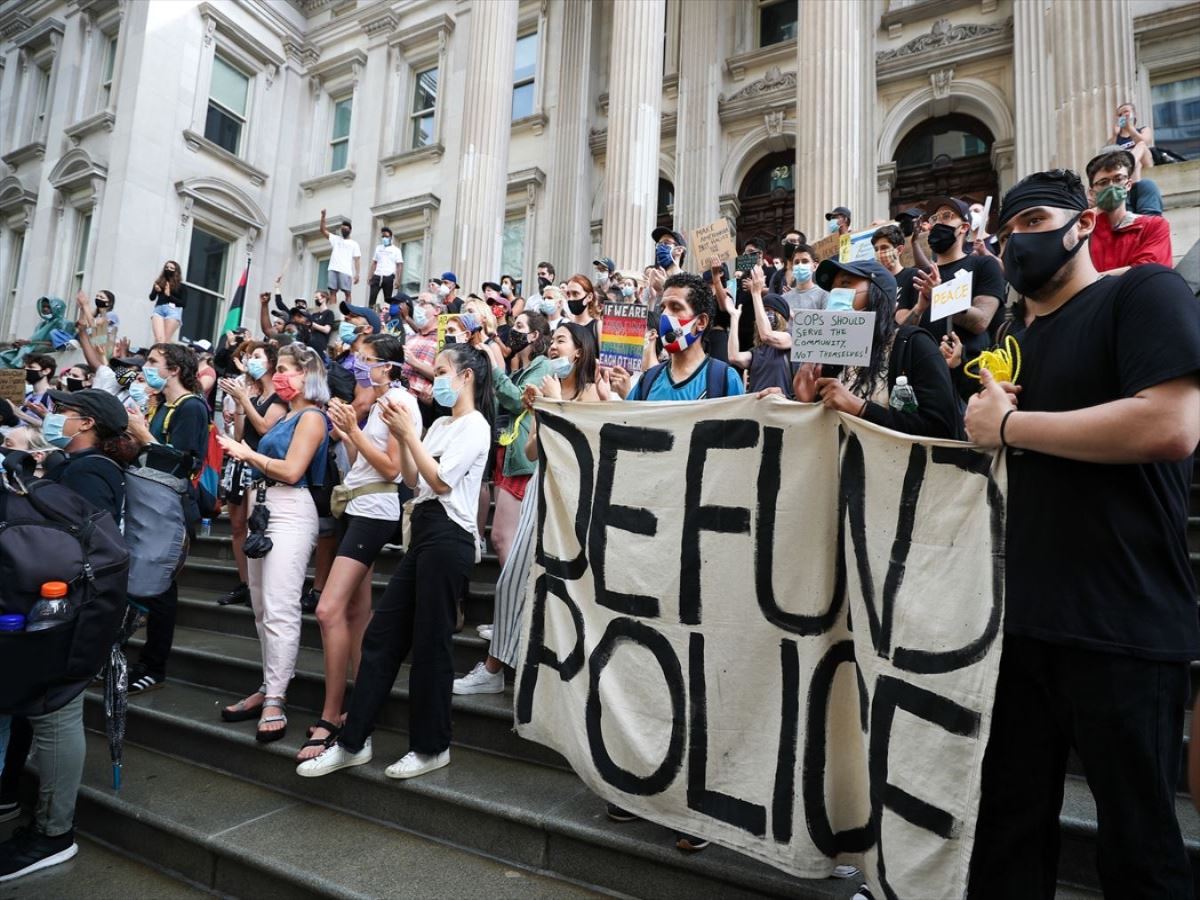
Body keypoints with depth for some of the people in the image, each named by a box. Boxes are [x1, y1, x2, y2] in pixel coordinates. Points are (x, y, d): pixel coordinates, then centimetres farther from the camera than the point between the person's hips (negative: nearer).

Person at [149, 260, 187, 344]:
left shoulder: (181, 286, 12)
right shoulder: (159, 282, 19)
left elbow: (184, 303, 3)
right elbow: (152, 298, 13)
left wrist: (169, 295, -5)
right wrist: (156, 290, -8)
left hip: (173, 310, -2)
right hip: (159, 309, 2)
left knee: (166, 340, -12)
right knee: (159, 339, -16)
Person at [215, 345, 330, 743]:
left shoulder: (311, 417, -7)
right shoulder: (286, 416, 20)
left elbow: (292, 470, -16)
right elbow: (268, 465, 15)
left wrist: (249, 454, -6)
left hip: (290, 513, -10)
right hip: (264, 509, 10)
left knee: (279, 609, -12)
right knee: (262, 607, 11)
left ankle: (275, 700, -8)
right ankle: (269, 689, 19)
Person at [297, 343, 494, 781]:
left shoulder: (475, 426, -9)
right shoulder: (440, 424, 17)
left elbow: (439, 481, -16)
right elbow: (413, 481, 15)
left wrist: (409, 434, -11)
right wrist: (402, 438, 3)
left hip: (448, 538, -9)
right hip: (424, 534, 9)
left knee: (430, 644, 0)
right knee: (381, 635, 9)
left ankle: (431, 747, 17)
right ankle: (353, 741, 19)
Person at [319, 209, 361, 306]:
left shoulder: (354, 244, 12)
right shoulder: (335, 239, 22)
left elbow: (356, 260, 3)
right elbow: (323, 230, 14)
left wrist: (357, 274, -9)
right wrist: (323, 216, 1)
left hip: (346, 271, -3)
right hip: (333, 269, 3)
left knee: (347, 292, -7)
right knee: (332, 291, -2)